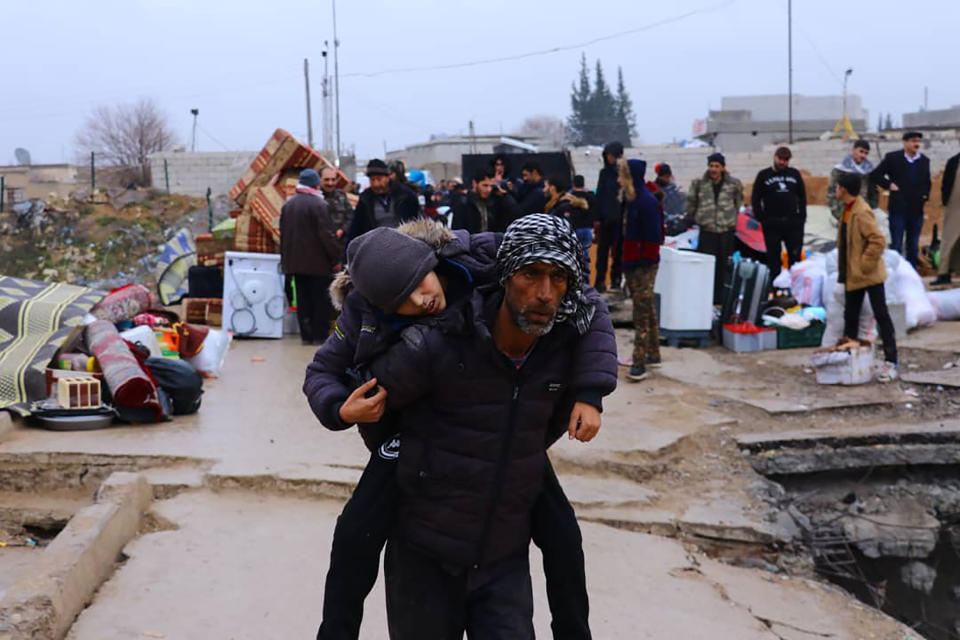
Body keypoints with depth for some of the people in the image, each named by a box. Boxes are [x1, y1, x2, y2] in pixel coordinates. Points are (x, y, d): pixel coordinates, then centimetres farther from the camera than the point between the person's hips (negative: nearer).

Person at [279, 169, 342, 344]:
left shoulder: (287, 205, 11)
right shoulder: (319, 204, -12)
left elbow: (283, 234, 15)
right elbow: (327, 234, -15)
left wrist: (285, 259, 21)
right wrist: (336, 258, -8)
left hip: (295, 262, 6)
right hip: (317, 262, -6)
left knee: (303, 299, 9)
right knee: (321, 300, 1)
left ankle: (306, 335, 11)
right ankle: (320, 335, 2)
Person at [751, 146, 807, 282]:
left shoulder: (795, 174, 10)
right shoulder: (763, 175, 4)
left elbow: (802, 197, 13)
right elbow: (755, 199, 3)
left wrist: (802, 217, 3)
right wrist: (761, 219, -5)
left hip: (793, 222, 2)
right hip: (771, 224, -2)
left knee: (796, 256, 1)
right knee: (773, 257, 2)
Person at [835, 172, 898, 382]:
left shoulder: (862, 212, -22)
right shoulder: (848, 209, 8)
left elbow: (878, 241, -28)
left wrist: (864, 264, -21)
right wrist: (844, 270, 14)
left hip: (870, 275, -10)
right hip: (853, 275, 10)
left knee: (881, 315, -2)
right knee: (850, 316, 15)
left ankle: (891, 361, 4)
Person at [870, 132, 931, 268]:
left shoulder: (924, 160, 10)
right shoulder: (892, 158, -3)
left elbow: (927, 182, 20)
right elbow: (875, 175, 0)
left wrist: (925, 194, 4)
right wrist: (889, 185, -9)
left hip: (917, 209, 4)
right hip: (898, 208, -4)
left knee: (914, 246, 10)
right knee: (896, 245, -1)